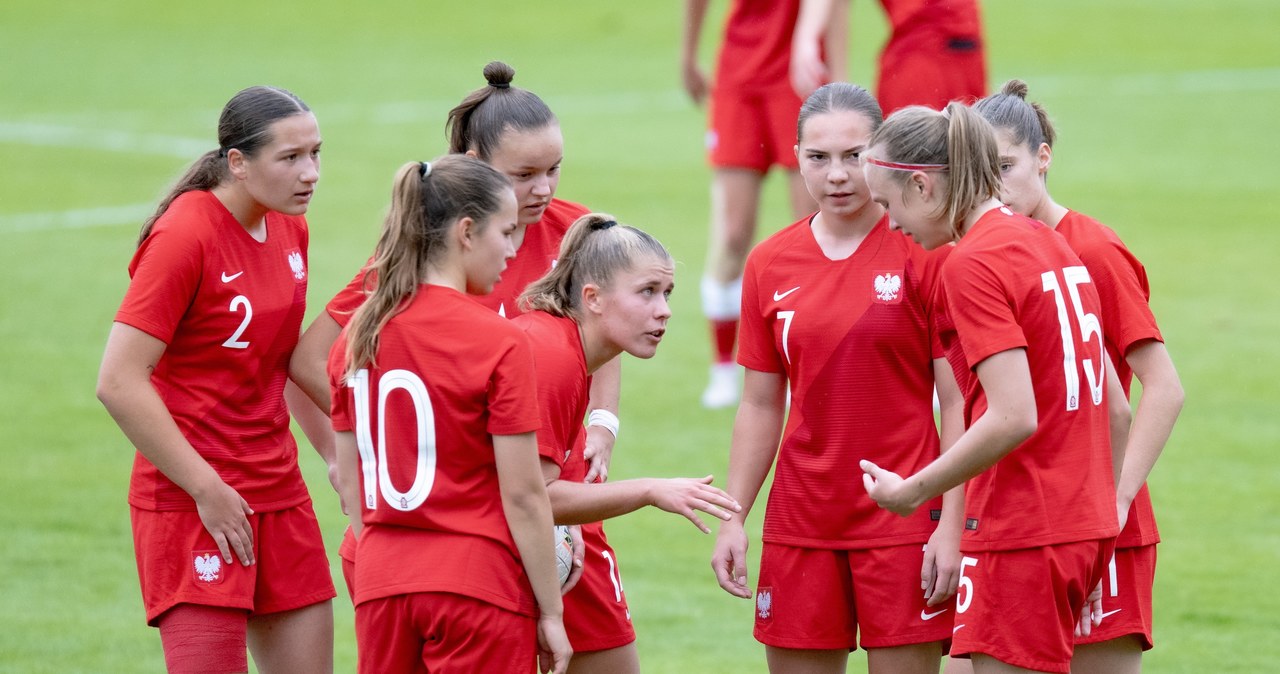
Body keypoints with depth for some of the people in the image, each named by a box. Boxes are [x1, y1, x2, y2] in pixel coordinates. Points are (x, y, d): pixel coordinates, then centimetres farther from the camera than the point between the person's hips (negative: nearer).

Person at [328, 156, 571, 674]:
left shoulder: (356, 338, 5)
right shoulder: (500, 344, -12)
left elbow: (349, 482, 10)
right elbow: (522, 495, -11)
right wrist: (550, 613, -4)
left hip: (381, 588, 5)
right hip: (476, 589, -5)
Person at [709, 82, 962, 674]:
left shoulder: (925, 254, -6)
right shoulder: (769, 265, 6)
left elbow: (958, 402, -6)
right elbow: (760, 407, 12)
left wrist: (952, 525, -12)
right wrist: (732, 519, 7)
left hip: (904, 518, -4)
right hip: (801, 523, 4)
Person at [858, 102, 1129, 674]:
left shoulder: (972, 264, -12)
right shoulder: (1049, 243, 14)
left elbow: (1014, 417, -21)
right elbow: (1115, 408, 17)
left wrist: (911, 492, -11)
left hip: (1022, 537, -9)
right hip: (1086, 529, 9)